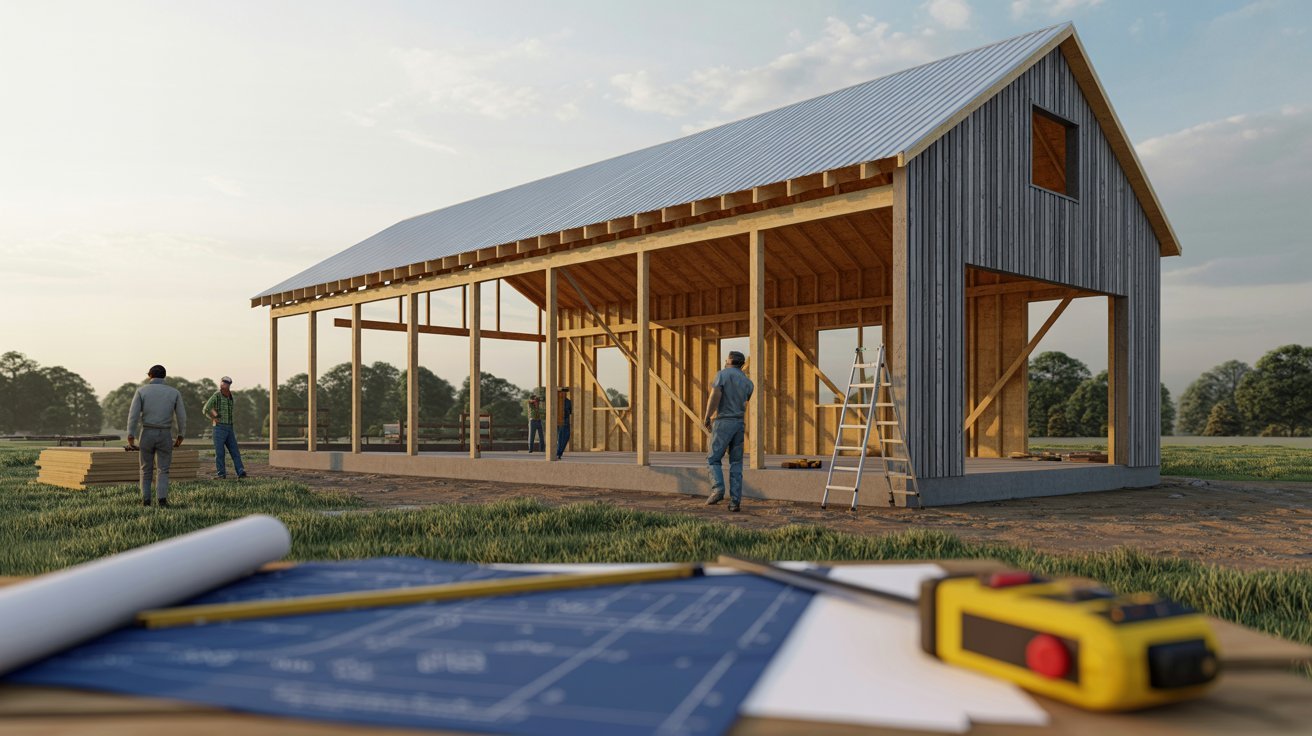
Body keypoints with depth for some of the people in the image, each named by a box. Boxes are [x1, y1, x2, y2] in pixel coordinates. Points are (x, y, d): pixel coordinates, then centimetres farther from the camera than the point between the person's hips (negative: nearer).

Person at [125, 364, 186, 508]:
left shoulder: (141, 391, -2)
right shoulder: (174, 392, 0)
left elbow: (133, 415, -9)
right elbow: (182, 417, -1)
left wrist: (130, 438, -6)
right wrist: (180, 437, 10)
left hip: (147, 434, 0)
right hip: (164, 435, 0)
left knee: (147, 469, 17)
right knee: (163, 470, 7)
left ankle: (146, 500, 16)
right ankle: (162, 499, -10)